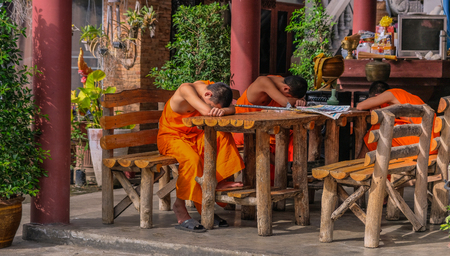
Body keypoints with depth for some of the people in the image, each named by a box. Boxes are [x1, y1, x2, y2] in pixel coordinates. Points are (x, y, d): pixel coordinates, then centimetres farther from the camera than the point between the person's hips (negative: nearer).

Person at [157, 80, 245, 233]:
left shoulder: (212, 88, -2)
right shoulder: (186, 89, -25)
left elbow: (231, 109, -12)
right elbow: (206, 111, -36)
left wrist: (222, 110, -34)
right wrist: (214, 108, -14)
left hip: (193, 136, 7)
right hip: (170, 137, -7)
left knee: (222, 135, -18)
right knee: (192, 159, -35)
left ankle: (218, 180, -11)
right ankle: (179, 207, -24)